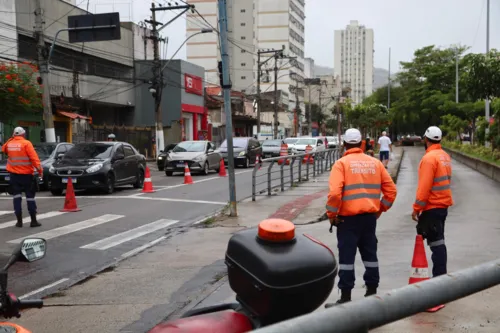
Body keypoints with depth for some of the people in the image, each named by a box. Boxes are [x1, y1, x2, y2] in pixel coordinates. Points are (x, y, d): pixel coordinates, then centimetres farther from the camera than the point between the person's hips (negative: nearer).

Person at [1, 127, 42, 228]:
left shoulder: (9, 144, 4)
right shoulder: (26, 143, -9)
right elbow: (34, 158, -17)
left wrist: (11, 139, 19)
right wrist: (40, 170, -17)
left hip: (14, 174, 4)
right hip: (26, 174, -4)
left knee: (17, 196, 8)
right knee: (30, 197, 3)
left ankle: (19, 221, 4)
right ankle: (33, 221, 4)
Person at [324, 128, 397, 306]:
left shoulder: (341, 163, -8)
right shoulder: (375, 163, 8)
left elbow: (334, 192, -19)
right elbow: (391, 190, 7)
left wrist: (332, 214, -7)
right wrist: (380, 208, 16)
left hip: (348, 217, -5)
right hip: (370, 216, 5)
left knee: (346, 257, 1)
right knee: (370, 254, 16)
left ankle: (345, 297, 4)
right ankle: (372, 292, 26)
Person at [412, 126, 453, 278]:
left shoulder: (429, 158, -17)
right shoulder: (445, 156, 10)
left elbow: (424, 187, -21)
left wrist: (416, 208, -15)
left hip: (432, 207, -9)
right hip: (443, 204, 9)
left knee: (435, 242, -5)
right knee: (438, 241, 15)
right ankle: (440, 275, 23)